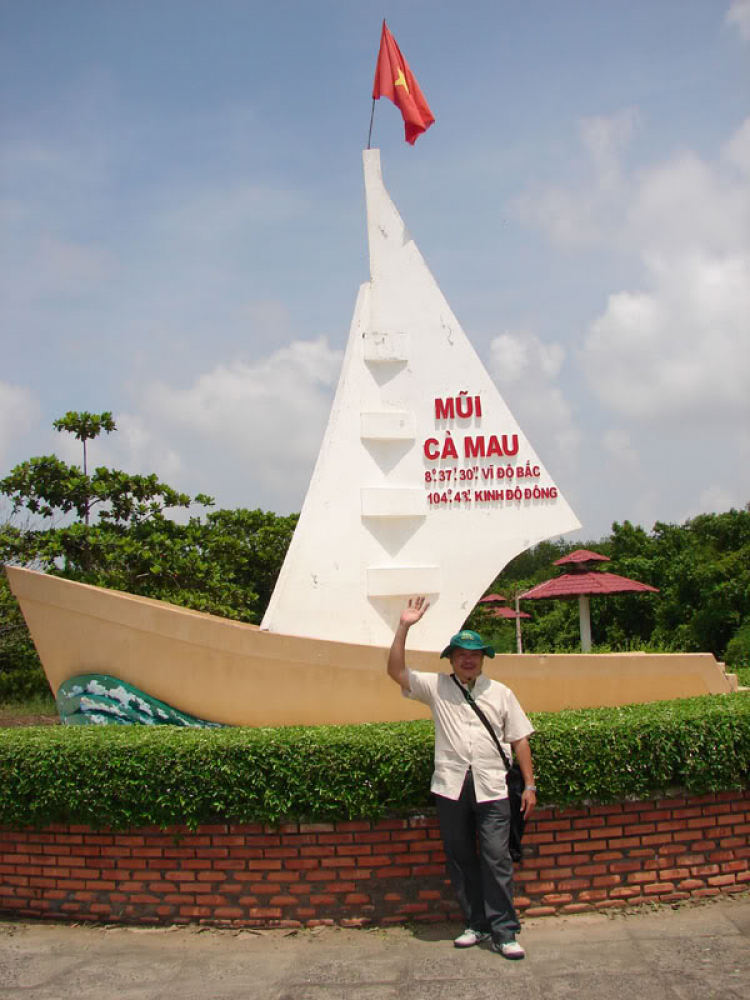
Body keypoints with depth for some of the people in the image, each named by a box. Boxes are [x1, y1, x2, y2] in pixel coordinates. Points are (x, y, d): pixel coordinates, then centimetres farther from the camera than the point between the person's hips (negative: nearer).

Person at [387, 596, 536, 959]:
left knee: (497, 858, -6)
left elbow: (520, 739, 10)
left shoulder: (500, 693, 9)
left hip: (491, 789, -1)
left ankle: (504, 932, 2)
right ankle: (476, 925, 22)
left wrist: (529, 785, 4)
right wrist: (404, 627, -10)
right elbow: (396, 671, -3)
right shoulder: (436, 687, 7)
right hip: (450, 788, 1)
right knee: (460, 859, 9)